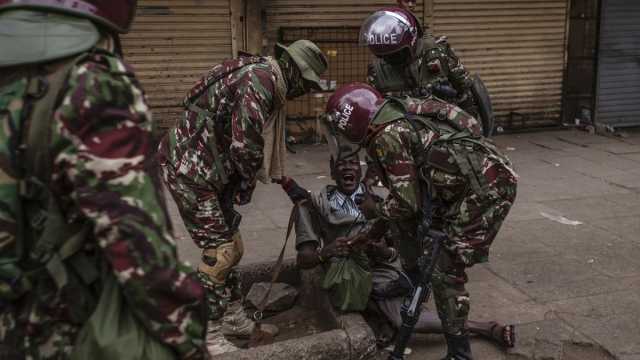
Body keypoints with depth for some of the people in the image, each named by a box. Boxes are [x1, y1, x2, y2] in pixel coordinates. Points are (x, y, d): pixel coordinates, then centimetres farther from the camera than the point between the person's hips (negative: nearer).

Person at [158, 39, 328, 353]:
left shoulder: (263, 80, 13)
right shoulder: (260, 78, -20)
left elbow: (257, 141, 18)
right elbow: (245, 143, -24)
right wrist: (247, 182, -7)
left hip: (209, 170, 10)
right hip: (189, 170, -10)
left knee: (231, 245, 15)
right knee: (219, 251, -5)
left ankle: (232, 319, 28)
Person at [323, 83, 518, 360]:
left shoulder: (386, 135, -14)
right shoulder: (396, 121, 15)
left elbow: (407, 201, -15)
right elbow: (407, 189, 23)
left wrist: (374, 210, 6)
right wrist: (373, 233, 27)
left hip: (487, 187, -10)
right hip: (469, 183, 10)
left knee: (446, 272, -6)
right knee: (407, 219, 19)